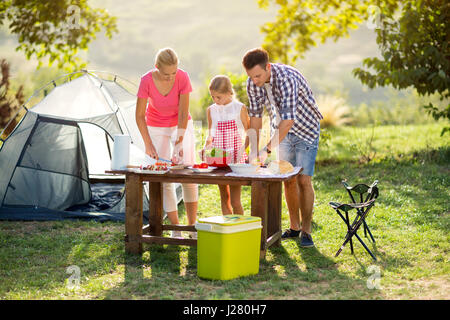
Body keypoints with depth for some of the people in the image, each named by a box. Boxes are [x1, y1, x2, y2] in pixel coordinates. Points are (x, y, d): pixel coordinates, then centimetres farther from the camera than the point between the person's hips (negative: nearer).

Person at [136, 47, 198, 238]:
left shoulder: (182, 78, -25)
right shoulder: (147, 81, -26)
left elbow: (183, 113, -20)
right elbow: (139, 115, -16)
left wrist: (179, 142, -24)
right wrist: (148, 144, -19)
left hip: (181, 125, 0)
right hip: (156, 128, 0)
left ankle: (192, 224, 2)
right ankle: (175, 228, 2)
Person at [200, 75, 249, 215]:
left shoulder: (240, 108, -4)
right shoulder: (211, 110, 8)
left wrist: (243, 148, -17)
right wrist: (206, 147, -2)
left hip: (235, 156, -4)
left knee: (235, 201, -7)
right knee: (224, 198, 9)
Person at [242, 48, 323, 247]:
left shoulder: (287, 78, -34)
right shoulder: (253, 83, -13)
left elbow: (288, 119, -40)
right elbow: (255, 115, -4)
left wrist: (267, 149, -44)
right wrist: (253, 150, -10)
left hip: (305, 130, -6)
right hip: (280, 130, 6)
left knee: (304, 180, -10)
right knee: (288, 179, 7)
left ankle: (306, 231, -3)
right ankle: (294, 227, 17)